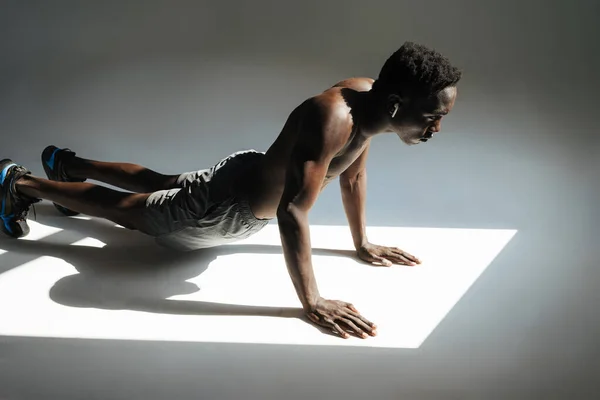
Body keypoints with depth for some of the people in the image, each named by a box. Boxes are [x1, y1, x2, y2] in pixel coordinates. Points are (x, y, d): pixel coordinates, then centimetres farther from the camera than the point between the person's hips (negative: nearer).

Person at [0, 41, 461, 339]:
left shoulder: (368, 98, -13)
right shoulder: (331, 118, -42)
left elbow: (352, 175, 5)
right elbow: (292, 213, -46)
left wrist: (362, 243, 10)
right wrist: (312, 302, -43)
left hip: (252, 175, 8)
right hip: (222, 211, -8)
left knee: (158, 184, 32)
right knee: (122, 207, 15)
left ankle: (67, 164, 55)